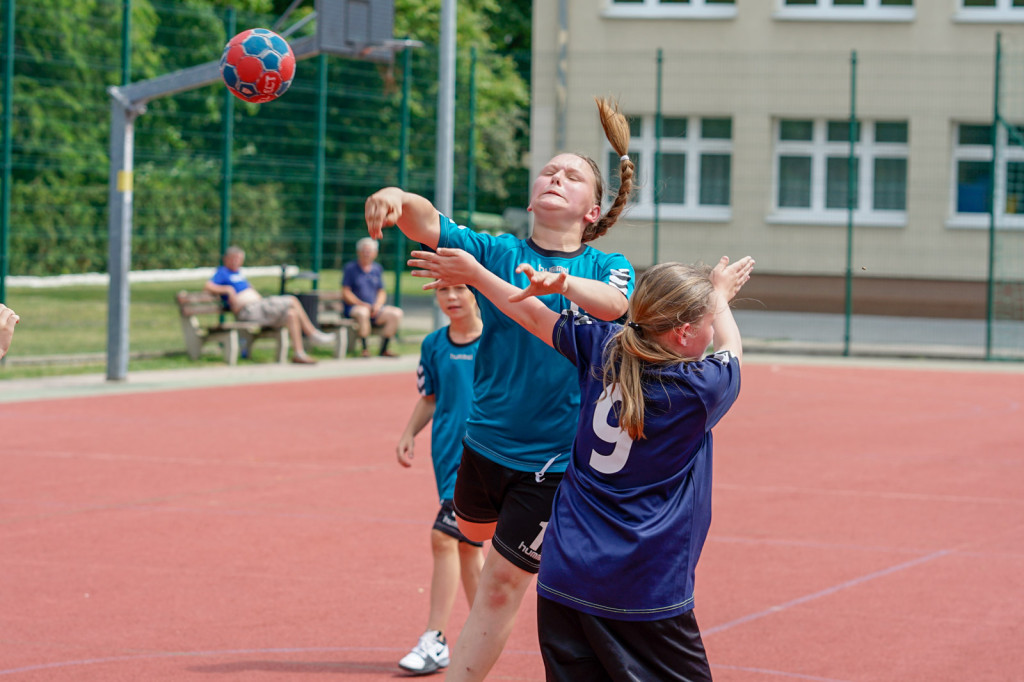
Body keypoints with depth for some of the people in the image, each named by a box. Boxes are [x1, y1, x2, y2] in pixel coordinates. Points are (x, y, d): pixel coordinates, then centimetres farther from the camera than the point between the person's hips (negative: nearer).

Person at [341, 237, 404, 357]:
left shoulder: (377, 268, 17)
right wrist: (361, 303, -16)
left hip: (375, 308, 5)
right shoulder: (351, 268, 3)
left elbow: (382, 292, 17)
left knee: (396, 313, -21)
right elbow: (345, 293, -2)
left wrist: (378, 305, -5)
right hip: (354, 307, -5)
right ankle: (364, 348, -30)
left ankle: (384, 349, -13)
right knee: (363, 312, -40)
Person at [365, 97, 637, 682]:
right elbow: (430, 226, -19)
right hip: (485, 440, 3)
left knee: (501, 585, -4)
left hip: (554, 458, -3)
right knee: (472, 532, 26)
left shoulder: (608, 267, -5)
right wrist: (399, 199, -42)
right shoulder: (498, 252, -1)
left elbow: (613, 304, -29)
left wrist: (562, 281, -50)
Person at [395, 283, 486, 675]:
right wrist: (409, 433, 6)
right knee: (465, 544, 11)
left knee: (445, 537, -14)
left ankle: (434, 640, -10)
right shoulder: (434, 345, 8)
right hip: (448, 453, 5)